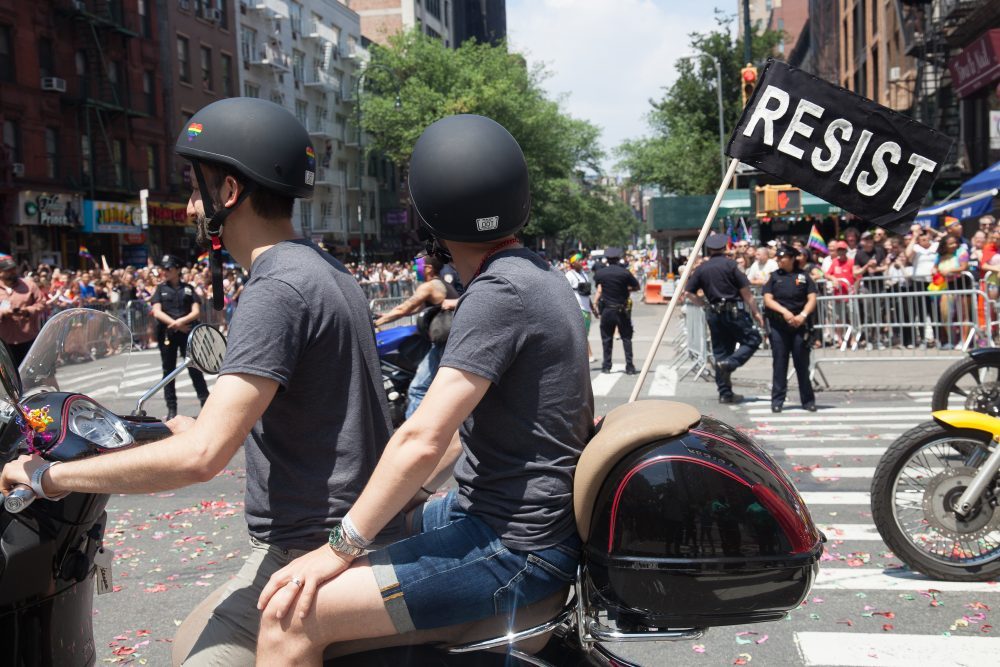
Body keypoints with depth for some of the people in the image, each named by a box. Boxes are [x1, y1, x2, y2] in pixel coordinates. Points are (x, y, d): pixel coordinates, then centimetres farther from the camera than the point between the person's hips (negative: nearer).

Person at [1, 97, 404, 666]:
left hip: (310, 555, -10)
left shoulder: (277, 290, -20)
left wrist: (51, 475, -14)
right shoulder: (329, 271, 12)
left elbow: (201, 455, -26)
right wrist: (200, 426, 30)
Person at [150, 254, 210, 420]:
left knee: (195, 368, -4)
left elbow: (196, 312, 0)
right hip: (167, 334, 1)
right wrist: (174, 323, -14)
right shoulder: (160, 289, 10)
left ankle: (206, 404, 0)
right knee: (168, 371, 5)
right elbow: (157, 312, -1)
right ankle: (171, 410, 11)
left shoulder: (188, 289, 8)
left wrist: (182, 321, -17)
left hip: (187, 332, -1)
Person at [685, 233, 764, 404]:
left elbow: (690, 293, 3)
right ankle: (730, 363, -15)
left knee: (720, 353, 9)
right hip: (734, 311, -5)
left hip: (714, 313, 5)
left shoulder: (701, 269, 6)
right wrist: (756, 312, 1)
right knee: (753, 339, 7)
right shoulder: (729, 264, -5)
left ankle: (725, 393, 9)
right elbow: (745, 291, -5)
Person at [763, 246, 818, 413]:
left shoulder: (803, 276, 7)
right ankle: (777, 401, 6)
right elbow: (768, 299, -1)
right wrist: (784, 312, -15)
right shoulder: (773, 277, 8)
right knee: (779, 364, 1)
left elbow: (812, 299, 3)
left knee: (802, 364, 3)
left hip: (799, 325, 0)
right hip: (778, 326, 0)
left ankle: (808, 400, 11)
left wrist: (803, 315, -14)